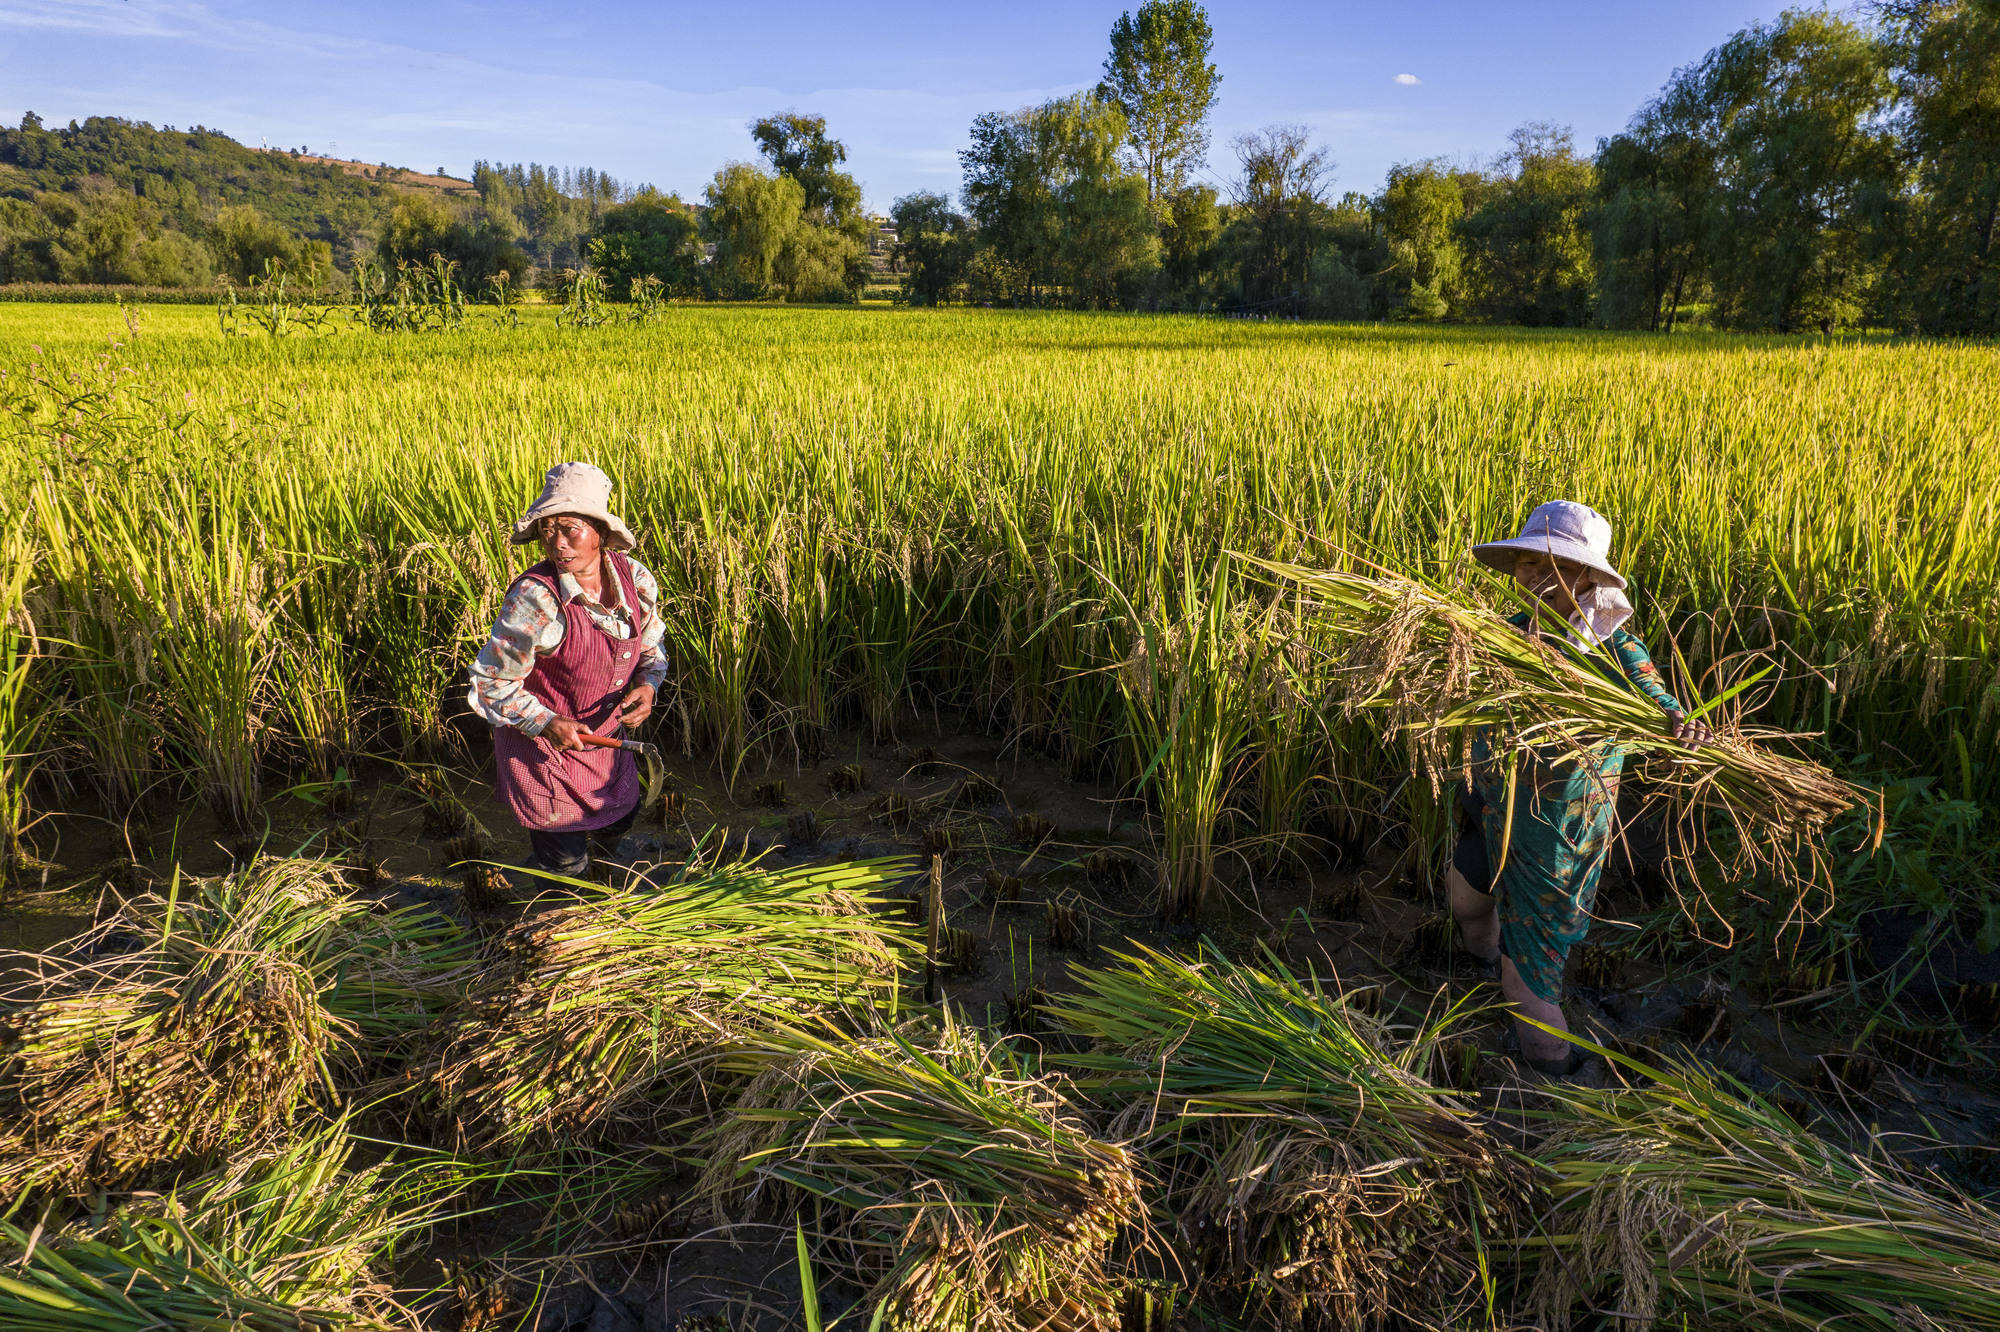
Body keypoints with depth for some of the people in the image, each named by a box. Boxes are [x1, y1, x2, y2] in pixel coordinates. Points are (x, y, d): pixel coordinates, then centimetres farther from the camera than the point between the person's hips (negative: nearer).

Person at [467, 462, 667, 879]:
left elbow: (650, 650, 5)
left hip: (604, 733, 5)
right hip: (540, 742, -5)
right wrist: (545, 723, -28)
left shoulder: (636, 579, -12)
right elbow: (490, 681, -19)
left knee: (619, 820, 26)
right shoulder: (534, 599, -28)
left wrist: (647, 685, -15)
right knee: (565, 861, 9)